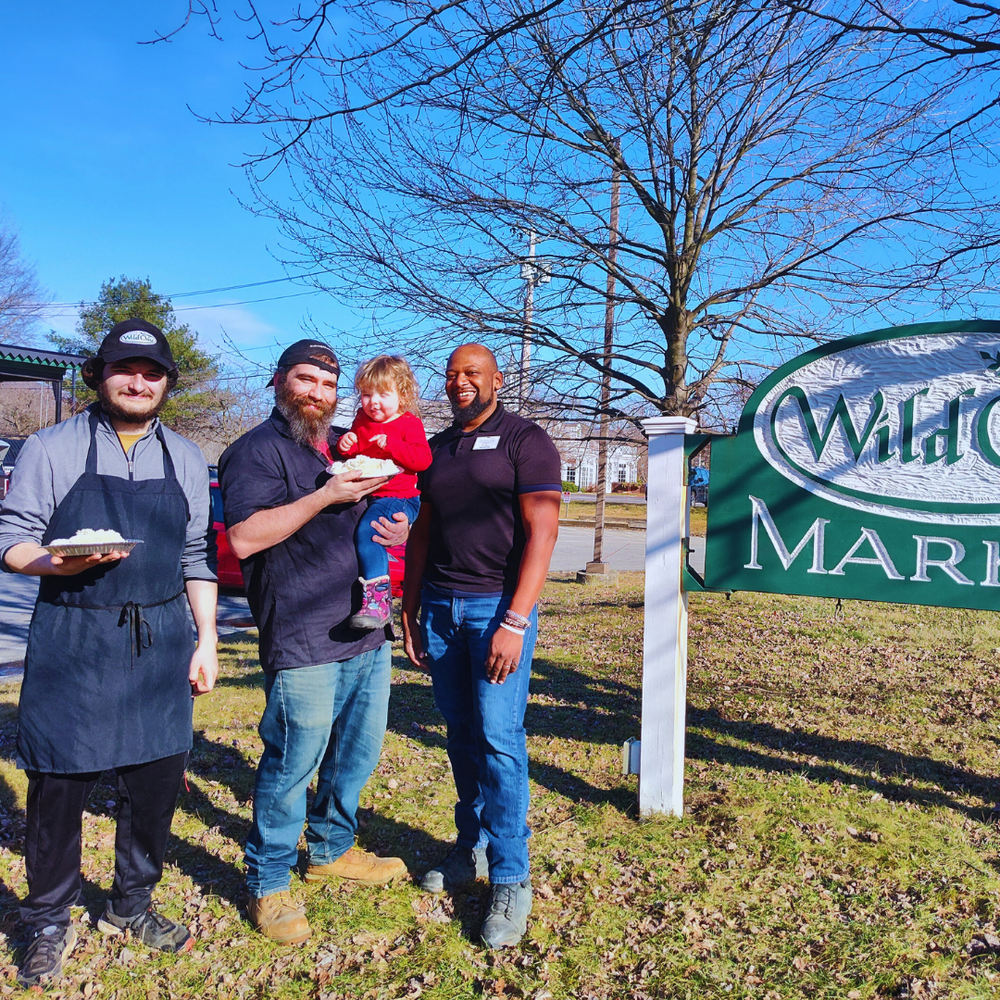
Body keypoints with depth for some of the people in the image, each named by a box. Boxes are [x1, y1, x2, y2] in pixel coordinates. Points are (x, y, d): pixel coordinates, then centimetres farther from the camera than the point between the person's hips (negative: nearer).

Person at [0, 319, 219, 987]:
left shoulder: (187, 460, 9)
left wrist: (207, 639, 7)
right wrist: (60, 562, -21)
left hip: (161, 642, 3)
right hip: (71, 639, -3)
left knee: (157, 779, 9)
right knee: (59, 785, 5)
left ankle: (132, 905, 33)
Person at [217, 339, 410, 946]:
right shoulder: (256, 451, -5)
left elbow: (386, 511, 28)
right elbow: (244, 536, -19)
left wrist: (401, 532, 4)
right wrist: (326, 497, -21)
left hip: (367, 633, 8)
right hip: (302, 640, -7)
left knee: (358, 752, 18)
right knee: (293, 763, 0)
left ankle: (332, 849, 39)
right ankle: (269, 884, 21)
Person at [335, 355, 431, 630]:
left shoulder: (410, 423, -3)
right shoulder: (362, 420, 16)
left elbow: (423, 460, -16)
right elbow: (351, 453, 27)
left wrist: (391, 445, -25)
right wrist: (346, 445, 3)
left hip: (398, 498, -8)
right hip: (364, 497, 8)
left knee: (366, 531, -30)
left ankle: (378, 599, -30)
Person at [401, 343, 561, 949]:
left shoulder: (525, 440, -4)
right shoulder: (437, 449, 15)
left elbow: (542, 533, -12)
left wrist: (515, 622, -19)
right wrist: (410, 613, 13)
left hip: (499, 606, -5)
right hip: (440, 607, 6)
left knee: (499, 739, -5)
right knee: (461, 735, 11)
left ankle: (511, 879, 7)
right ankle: (472, 848, 26)